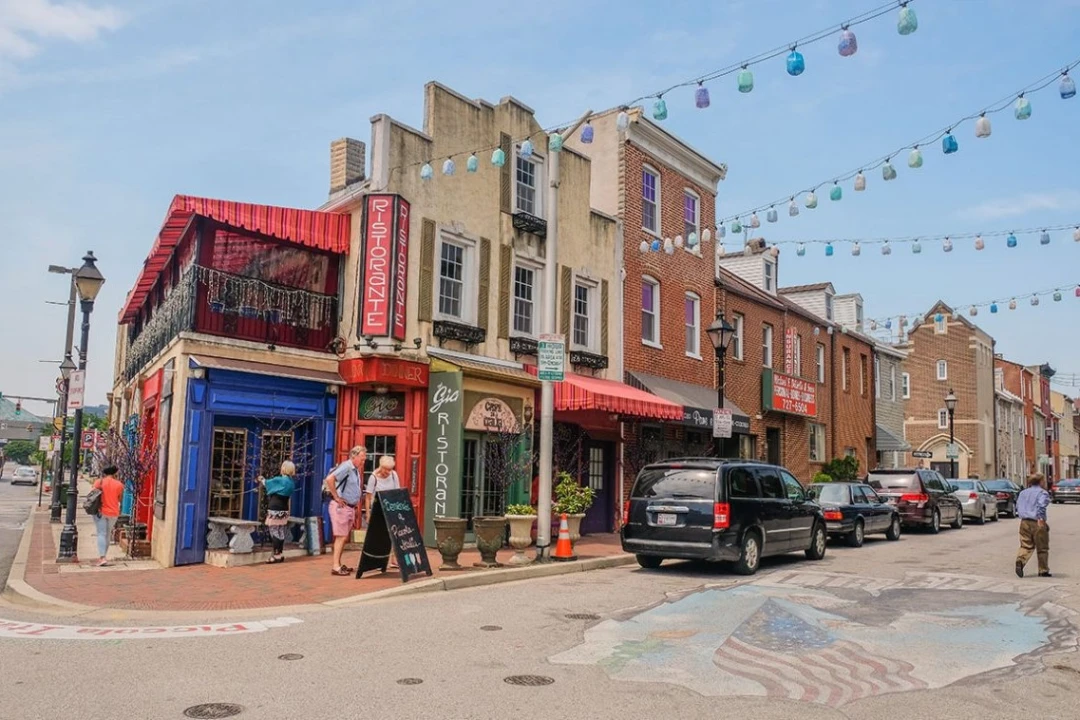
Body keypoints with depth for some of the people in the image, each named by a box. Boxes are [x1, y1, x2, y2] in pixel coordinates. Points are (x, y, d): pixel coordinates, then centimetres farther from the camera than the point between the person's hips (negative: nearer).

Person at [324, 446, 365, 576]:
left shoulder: (355, 470, 14)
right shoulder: (346, 467, -14)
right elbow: (329, 479, -27)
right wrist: (336, 497, -21)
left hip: (351, 507, 9)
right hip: (341, 506, -9)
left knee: (344, 537, 13)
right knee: (341, 536, -7)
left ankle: (338, 564, 21)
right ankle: (335, 567, -3)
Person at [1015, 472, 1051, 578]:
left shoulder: (1023, 492, 14)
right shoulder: (1042, 493, -5)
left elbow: (1018, 507, 16)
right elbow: (1041, 505, -21)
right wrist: (1040, 518, -23)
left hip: (1024, 522, 5)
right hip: (1037, 522, -5)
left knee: (1026, 545, 5)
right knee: (1042, 548, 8)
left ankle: (1020, 561, -22)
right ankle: (1043, 571, 15)